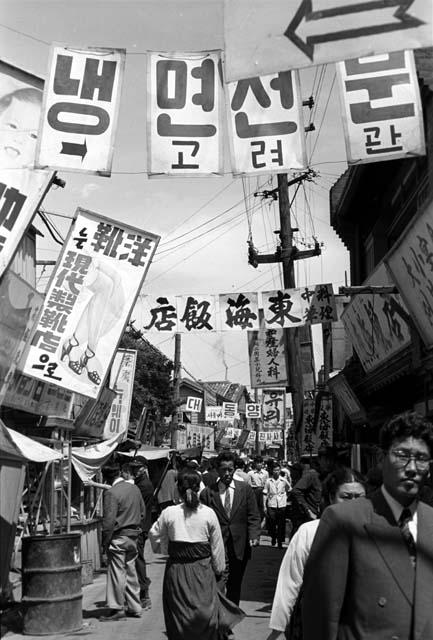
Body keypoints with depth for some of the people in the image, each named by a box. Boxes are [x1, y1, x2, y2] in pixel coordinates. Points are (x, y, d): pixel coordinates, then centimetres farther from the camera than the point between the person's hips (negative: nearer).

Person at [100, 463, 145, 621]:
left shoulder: (112, 493, -16)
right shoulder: (135, 489, 5)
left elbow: (109, 520, -18)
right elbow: (143, 512, 13)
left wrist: (105, 541, -10)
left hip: (118, 537, -7)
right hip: (133, 536, 7)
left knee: (117, 572, 0)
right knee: (131, 571, 14)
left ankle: (117, 609, 6)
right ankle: (134, 608, 21)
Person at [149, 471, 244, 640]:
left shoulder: (169, 513, -8)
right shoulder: (208, 513, -6)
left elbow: (154, 535, 4)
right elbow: (217, 545, 1)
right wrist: (219, 568, 13)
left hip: (176, 570, 1)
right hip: (202, 569, 0)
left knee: (178, 614, 11)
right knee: (206, 610, 10)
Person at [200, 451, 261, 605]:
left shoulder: (245, 489, 5)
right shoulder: (207, 492, 0)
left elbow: (253, 516, 4)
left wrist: (254, 536, -11)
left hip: (240, 547, 3)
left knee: (235, 587, 15)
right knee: (217, 587, -14)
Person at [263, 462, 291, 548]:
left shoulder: (284, 481, -2)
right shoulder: (268, 481, -3)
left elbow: (290, 491, 13)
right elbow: (265, 494, 1)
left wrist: (286, 498, 3)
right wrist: (264, 506, 0)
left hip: (282, 505, 0)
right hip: (271, 505, 0)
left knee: (281, 525, 3)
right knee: (272, 524, 4)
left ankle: (280, 542, 13)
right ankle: (273, 537, 28)